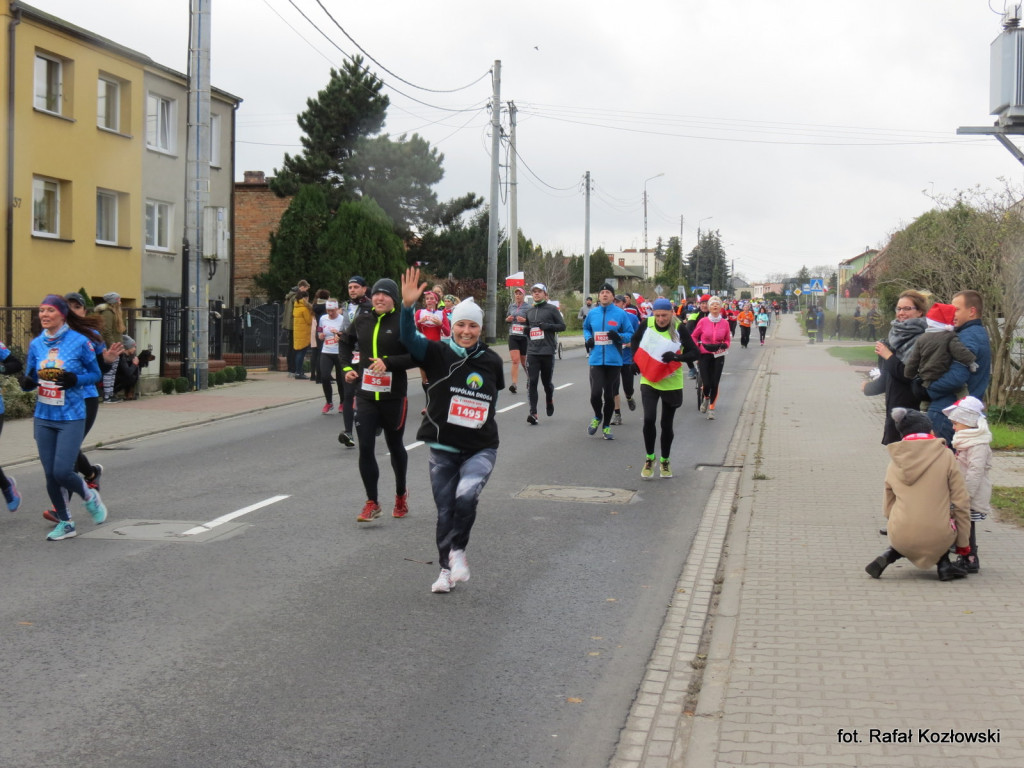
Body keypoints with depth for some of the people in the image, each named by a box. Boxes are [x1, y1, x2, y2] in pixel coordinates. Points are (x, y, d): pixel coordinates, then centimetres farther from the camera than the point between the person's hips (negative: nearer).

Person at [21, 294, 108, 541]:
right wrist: (27, 383, -10)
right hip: (44, 418, 5)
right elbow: (30, 379, 13)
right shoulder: (36, 344, 5)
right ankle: (65, 523, 23)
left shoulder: (80, 342, -8)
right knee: (50, 475, 6)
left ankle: (90, 496, 19)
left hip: (71, 418, -5)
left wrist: (75, 379, -18)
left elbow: (96, 375, 0)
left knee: (62, 472, -13)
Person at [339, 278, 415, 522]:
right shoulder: (362, 321, 4)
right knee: (365, 447, -5)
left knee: (395, 445, 14)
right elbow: (346, 342, 23)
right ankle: (372, 503, 4)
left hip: (394, 395, -3)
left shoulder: (403, 323, -10)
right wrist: (347, 367, 10)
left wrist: (388, 363, -25)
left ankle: (401, 493, 37)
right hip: (366, 394, 3)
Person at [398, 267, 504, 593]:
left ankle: (458, 551, 1)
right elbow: (410, 339, -23)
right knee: (445, 511, 8)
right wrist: (407, 306, -37)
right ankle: (446, 568, 27)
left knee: (466, 497, -24)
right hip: (443, 448, 0)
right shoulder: (438, 354, -6)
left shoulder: (492, 361, 1)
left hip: (480, 448, 0)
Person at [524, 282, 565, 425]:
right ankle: (533, 412, -13)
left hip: (548, 351, -3)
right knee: (532, 382, -9)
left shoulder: (552, 309, 1)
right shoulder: (529, 311, 16)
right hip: (532, 352, 3)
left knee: (546, 381, 9)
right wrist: (526, 329, 6)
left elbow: (562, 326, 0)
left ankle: (550, 400, 41)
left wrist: (548, 326, -15)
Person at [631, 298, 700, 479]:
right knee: (649, 419, -15)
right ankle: (649, 457, 6)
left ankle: (665, 460, 28)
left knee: (667, 424, 8)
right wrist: (635, 359, 1)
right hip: (649, 381, 1)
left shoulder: (679, 329, -13)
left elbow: (696, 353, -14)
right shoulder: (647, 324, -7)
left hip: (671, 383, -1)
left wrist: (676, 357, -30)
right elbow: (635, 340, 15)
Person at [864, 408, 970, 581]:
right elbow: (960, 503, 0)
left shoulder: (894, 464, 8)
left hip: (900, 538, 3)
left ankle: (890, 555, 8)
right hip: (938, 539, -3)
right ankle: (943, 564, 13)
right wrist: (963, 544, 9)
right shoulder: (946, 456, -1)